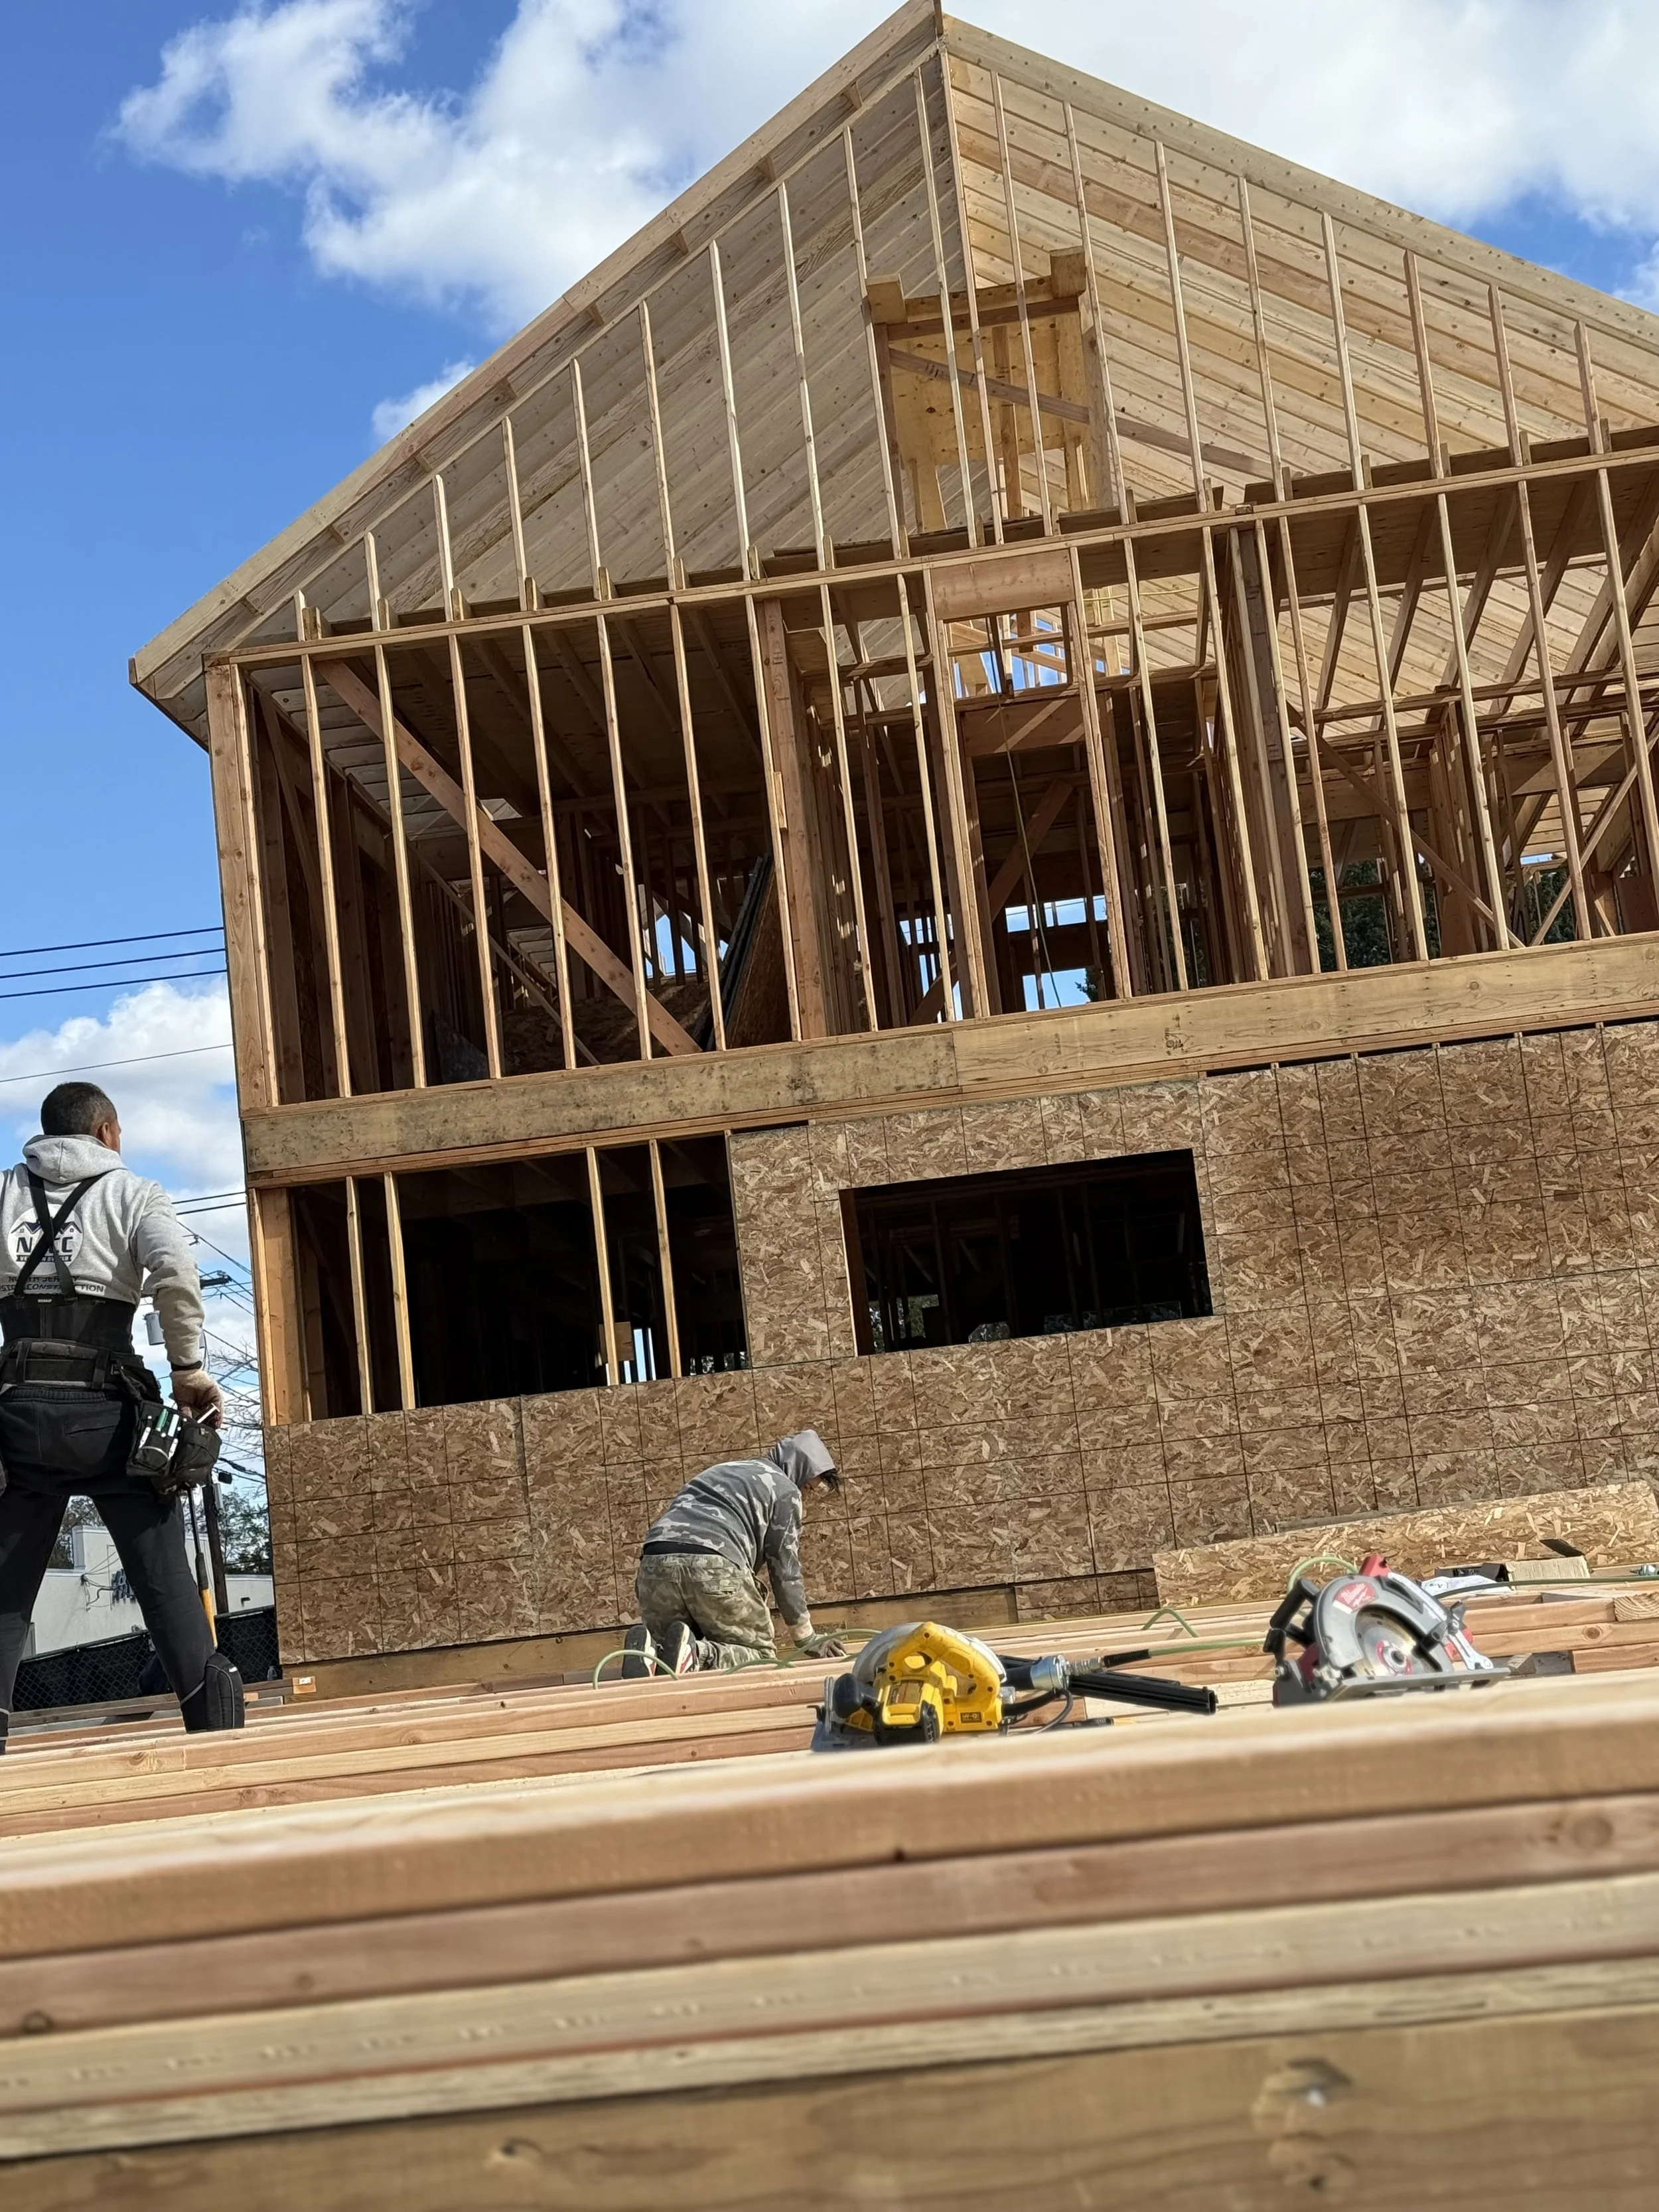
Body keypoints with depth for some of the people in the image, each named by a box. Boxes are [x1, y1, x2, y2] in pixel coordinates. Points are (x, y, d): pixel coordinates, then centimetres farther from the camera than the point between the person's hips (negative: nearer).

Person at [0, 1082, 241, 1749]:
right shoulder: (132, 1193, 9)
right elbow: (176, 1271, -11)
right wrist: (189, 1368, -3)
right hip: (105, 1407, -2)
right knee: (163, 1576, 3)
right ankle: (213, 1717, 2)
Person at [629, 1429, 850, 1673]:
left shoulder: (721, 1470, 38)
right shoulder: (785, 1489, 17)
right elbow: (785, 1570, 15)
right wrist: (808, 1639, 24)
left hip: (654, 1562, 6)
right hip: (714, 1564, -6)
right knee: (761, 1654, 8)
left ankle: (651, 1652, -13)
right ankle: (700, 1654, -19)